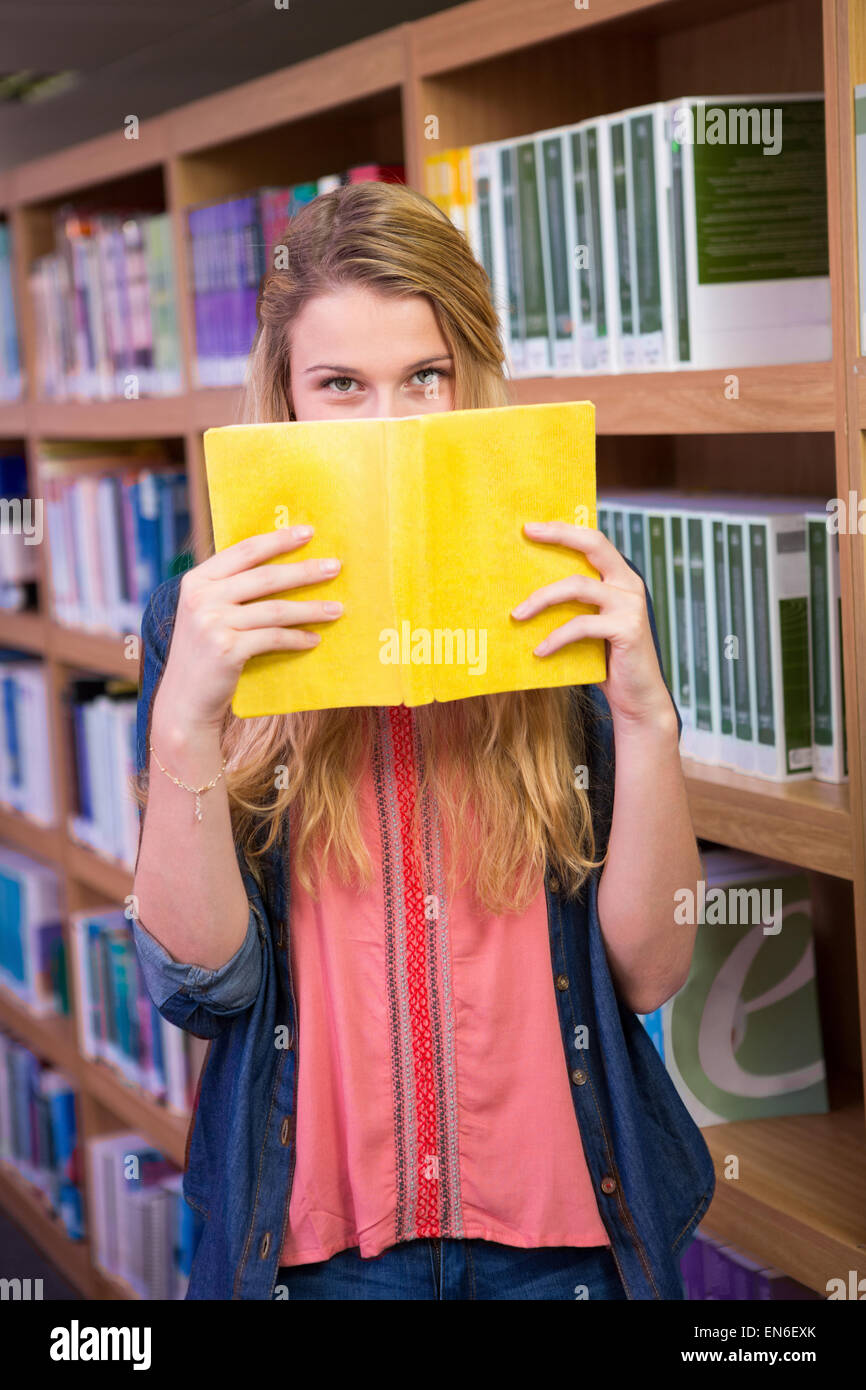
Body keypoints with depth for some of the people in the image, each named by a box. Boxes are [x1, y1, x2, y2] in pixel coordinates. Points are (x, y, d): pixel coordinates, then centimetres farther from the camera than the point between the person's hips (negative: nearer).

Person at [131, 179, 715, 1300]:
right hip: (320, 1234, 0)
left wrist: (645, 712, -21)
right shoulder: (208, 621, -4)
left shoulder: (572, 606, -3)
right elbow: (199, 984, -10)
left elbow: (651, 972, -7)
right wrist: (186, 720, -23)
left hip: (561, 1227, 1)